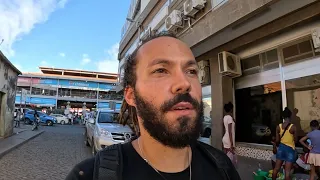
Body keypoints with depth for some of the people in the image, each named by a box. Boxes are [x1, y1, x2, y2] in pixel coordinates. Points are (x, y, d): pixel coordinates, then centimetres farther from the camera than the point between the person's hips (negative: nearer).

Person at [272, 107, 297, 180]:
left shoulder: (279, 126, -5)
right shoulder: (293, 127, -16)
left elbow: (277, 140, 0)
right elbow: (295, 140, -6)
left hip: (281, 148, 4)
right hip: (290, 149, -4)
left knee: (276, 168, 14)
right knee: (287, 171, 2)